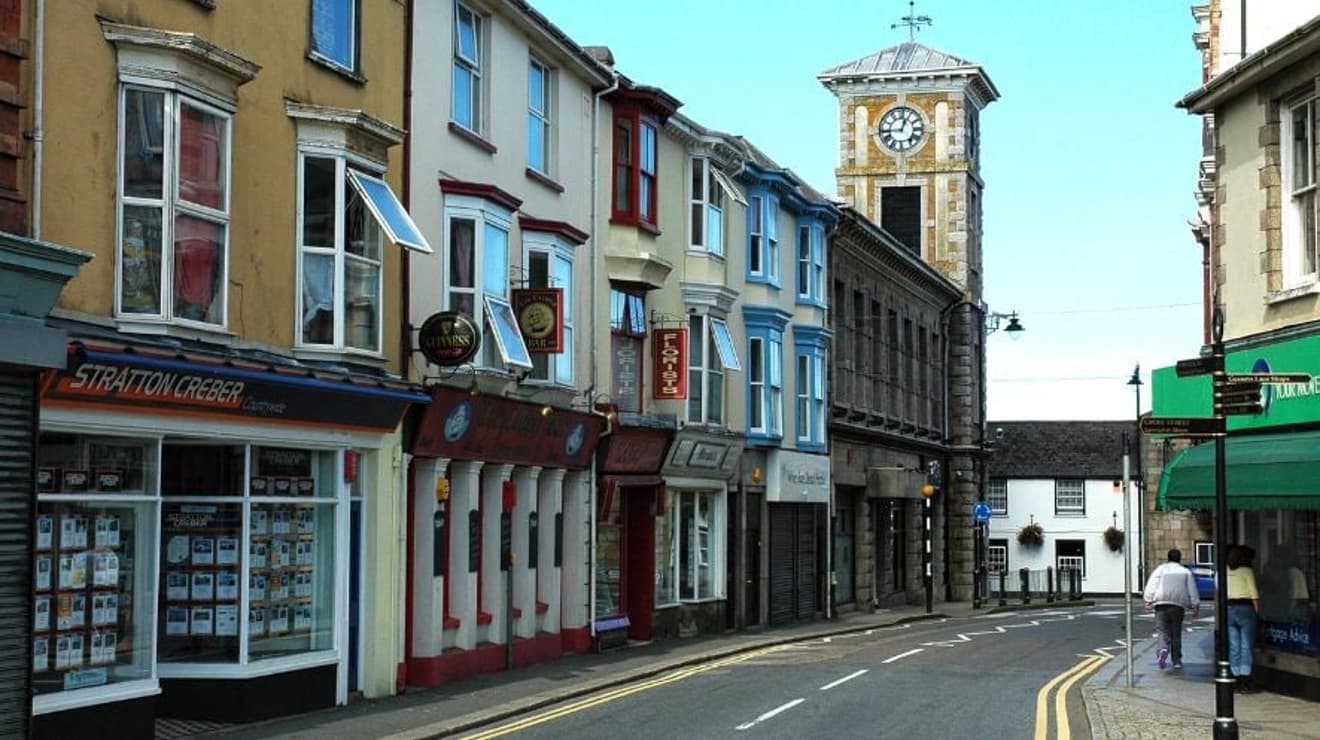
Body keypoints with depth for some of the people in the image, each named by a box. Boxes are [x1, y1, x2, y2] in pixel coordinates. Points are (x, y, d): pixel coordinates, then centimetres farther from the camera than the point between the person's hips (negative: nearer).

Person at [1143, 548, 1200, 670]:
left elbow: (1151, 586, 0)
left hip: (1161, 605, -1)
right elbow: (1192, 591, 8)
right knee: (1176, 634, 11)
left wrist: (1148, 601, -2)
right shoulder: (1186, 572, 11)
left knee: (1163, 631, -1)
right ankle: (1177, 660, 13)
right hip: (1178, 605, 1)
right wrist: (1195, 605, 9)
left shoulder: (1160, 570, 8)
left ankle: (1163, 649, -30)